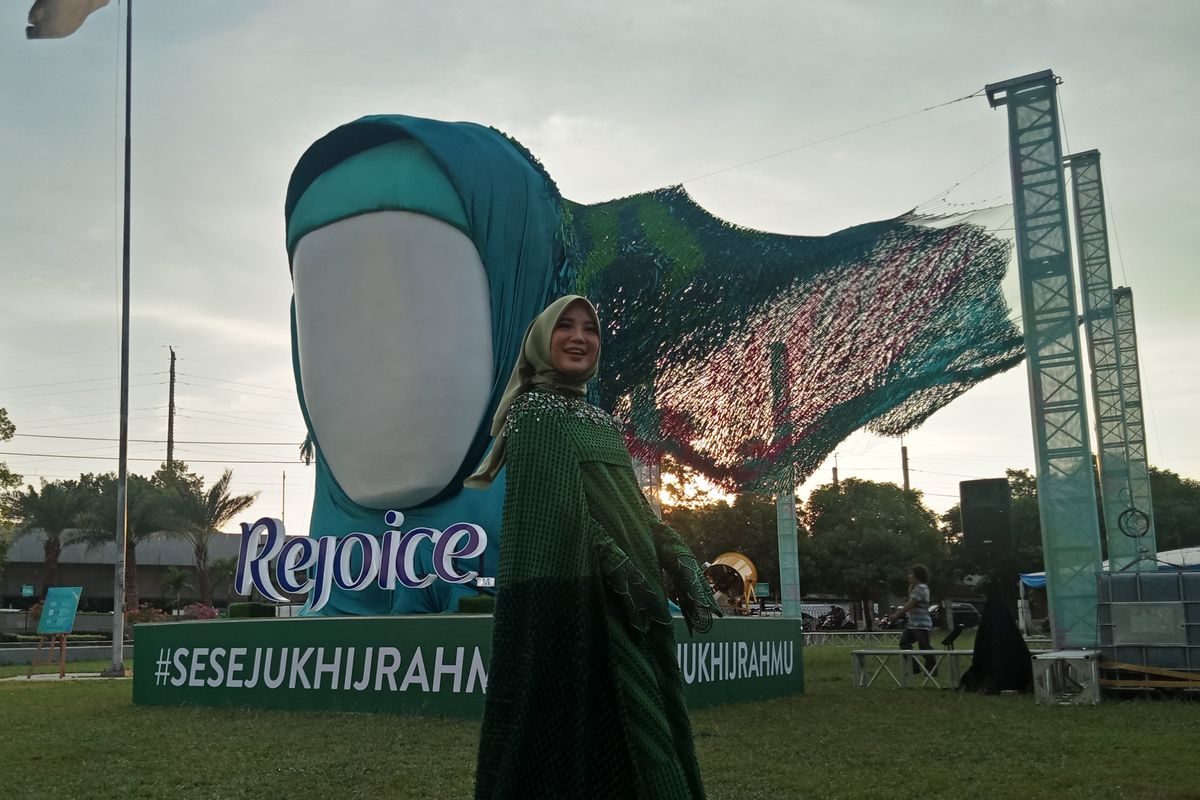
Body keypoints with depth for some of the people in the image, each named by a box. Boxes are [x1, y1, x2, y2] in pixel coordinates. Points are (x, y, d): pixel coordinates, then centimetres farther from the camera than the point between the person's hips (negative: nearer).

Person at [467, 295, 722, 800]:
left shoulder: (601, 422, 20)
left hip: (625, 599, 9)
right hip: (570, 594, -9)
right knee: (584, 719, -7)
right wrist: (618, 568, -21)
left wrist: (676, 561, 1)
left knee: (636, 723, 11)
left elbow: (630, 506, 16)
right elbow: (557, 506, -15)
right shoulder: (534, 410, -5)